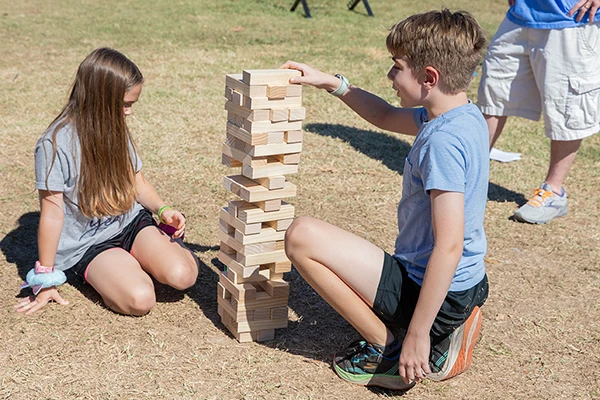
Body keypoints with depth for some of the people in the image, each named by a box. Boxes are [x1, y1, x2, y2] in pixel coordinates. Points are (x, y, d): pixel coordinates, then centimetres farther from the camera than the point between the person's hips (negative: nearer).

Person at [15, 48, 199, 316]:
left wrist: (162, 209, -7)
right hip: (88, 244, -5)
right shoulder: (55, 143, -17)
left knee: (183, 275, -21)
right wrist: (45, 279, -10)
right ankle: (104, 275, 2)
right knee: (139, 298, -29)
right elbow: (52, 214, -15)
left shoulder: (116, 131, 3)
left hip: (131, 222, 5)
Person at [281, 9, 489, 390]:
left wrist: (417, 335, -28)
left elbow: (449, 245, -30)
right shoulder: (466, 117, 4)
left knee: (302, 236, -14)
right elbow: (387, 117, 22)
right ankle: (447, 332, 13)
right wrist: (332, 83, 16)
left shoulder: (443, 142, -25)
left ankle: (388, 350, -5)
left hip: (437, 295, -10)